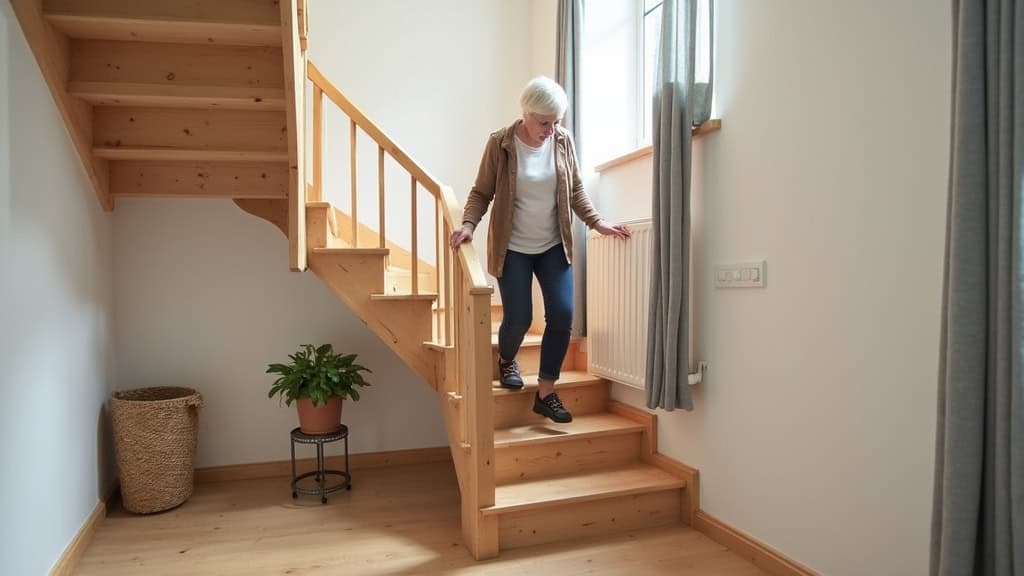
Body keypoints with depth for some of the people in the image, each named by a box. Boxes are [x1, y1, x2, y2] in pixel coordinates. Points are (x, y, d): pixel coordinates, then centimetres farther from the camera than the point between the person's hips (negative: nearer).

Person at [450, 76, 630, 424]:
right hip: (513, 248, -3)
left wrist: (597, 223, -1)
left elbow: (576, 190, 8)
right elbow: (481, 193, -7)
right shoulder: (500, 144, -11)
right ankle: (506, 360, 33)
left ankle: (545, 393, 7)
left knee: (562, 314, -7)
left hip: (553, 246, 3)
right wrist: (468, 225, -24)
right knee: (519, 318, -4)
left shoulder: (563, 140, -1)